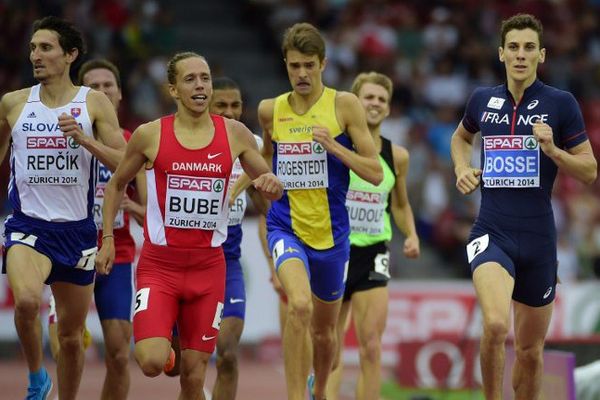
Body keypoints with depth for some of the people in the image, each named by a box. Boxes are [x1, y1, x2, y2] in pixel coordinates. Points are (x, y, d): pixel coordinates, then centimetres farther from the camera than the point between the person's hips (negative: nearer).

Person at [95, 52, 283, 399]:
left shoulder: (235, 134, 2)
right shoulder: (150, 135, -3)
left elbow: (273, 191, 11)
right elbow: (117, 184, 13)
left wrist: (271, 184, -13)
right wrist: (108, 238, 4)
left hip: (208, 268, 2)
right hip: (159, 264, -2)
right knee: (152, 364, -19)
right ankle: (160, 343, 18)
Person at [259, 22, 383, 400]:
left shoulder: (344, 105, -5)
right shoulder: (270, 110, 2)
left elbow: (376, 173, -9)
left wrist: (334, 145, -19)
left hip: (331, 233, 1)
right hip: (286, 227, -1)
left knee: (325, 329, 17)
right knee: (300, 306, -29)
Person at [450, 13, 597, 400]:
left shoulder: (561, 103, -2)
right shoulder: (482, 100, 6)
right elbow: (461, 137, 29)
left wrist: (552, 150, -16)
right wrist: (463, 169, 10)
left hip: (538, 238, 0)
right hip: (492, 234, 0)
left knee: (530, 350, 10)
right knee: (495, 325, -27)